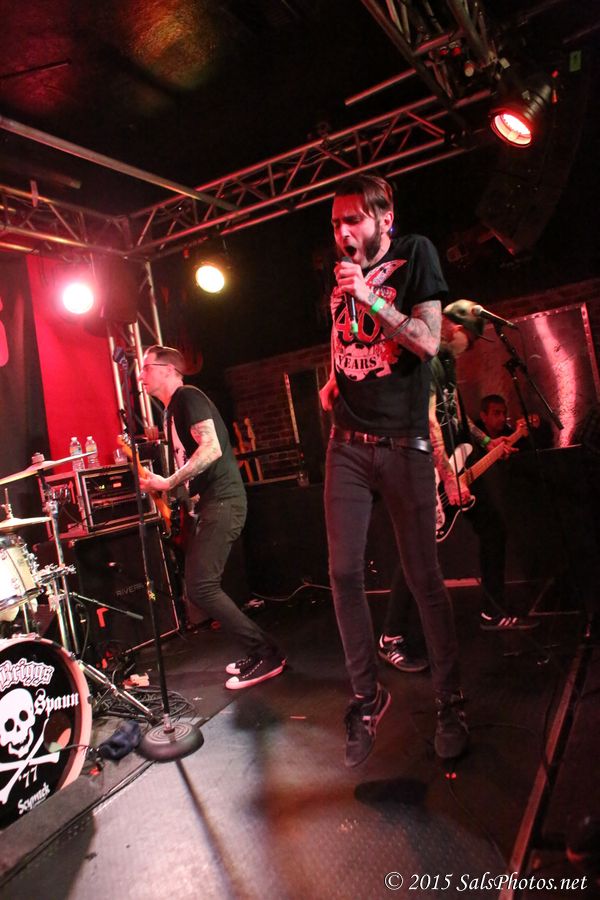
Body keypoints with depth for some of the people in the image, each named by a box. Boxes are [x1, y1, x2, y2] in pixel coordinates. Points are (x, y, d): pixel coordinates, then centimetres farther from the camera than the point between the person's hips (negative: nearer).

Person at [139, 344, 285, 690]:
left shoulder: (188, 397, -8)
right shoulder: (172, 411, 22)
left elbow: (211, 448, -22)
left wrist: (168, 483, -18)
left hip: (223, 500, -10)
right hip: (209, 504, 10)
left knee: (200, 587, -13)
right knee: (203, 585, 11)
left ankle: (267, 654, -3)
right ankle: (259, 652, 19)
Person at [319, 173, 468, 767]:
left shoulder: (414, 255, 3)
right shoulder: (339, 274, 16)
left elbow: (428, 342, -8)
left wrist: (372, 298, -15)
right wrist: (331, 379, 12)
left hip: (403, 444, -4)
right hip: (347, 444, 4)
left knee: (423, 577, 0)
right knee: (344, 572, -1)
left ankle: (450, 701, 19)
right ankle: (367, 695, 17)